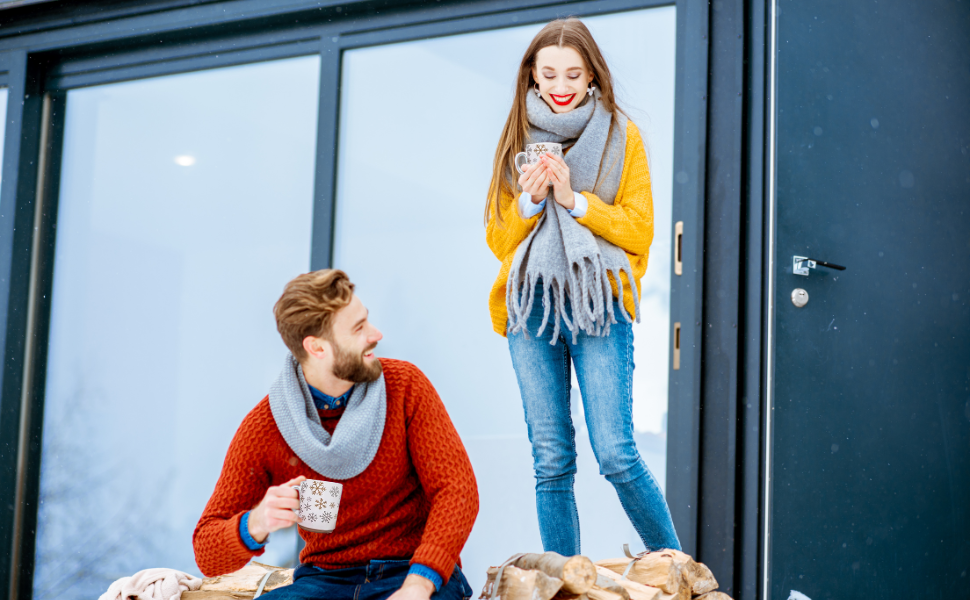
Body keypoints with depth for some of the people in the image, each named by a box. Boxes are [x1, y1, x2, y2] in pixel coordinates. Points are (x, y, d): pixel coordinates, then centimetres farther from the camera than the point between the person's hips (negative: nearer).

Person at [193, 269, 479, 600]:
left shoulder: (405, 385, -3)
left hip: (417, 573, -1)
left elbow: (457, 488, -9)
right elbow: (207, 555, -1)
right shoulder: (263, 428, -4)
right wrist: (255, 525, -25)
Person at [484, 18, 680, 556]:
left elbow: (639, 228, 0)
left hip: (599, 306, -3)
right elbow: (498, 239, 11)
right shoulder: (518, 139, 13)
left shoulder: (620, 136, 6)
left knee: (615, 454, -11)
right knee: (551, 462, 2)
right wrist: (529, 200, -8)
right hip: (531, 308, 3)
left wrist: (574, 199, -12)